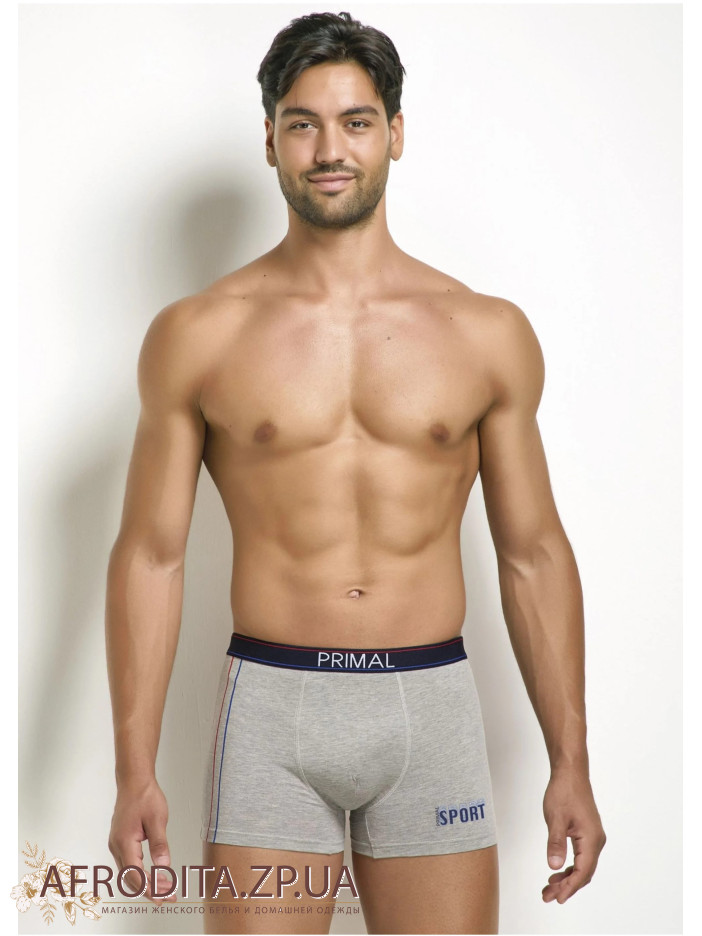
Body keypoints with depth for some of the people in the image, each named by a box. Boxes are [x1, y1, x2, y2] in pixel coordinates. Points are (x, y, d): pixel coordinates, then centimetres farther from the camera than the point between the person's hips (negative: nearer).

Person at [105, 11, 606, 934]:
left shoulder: (489, 333, 4)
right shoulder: (197, 335, 1)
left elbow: (533, 553, 7)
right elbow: (151, 553, 3)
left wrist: (570, 763, 5)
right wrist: (135, 771, -2)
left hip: (432, 705, 1)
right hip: (270, 706, -1)